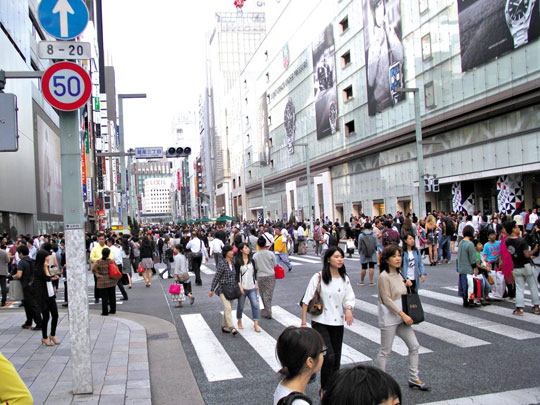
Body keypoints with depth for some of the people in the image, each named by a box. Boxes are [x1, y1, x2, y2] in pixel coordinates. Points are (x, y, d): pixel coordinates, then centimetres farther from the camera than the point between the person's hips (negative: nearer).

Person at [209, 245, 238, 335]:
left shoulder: (233, 263, 6)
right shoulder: (222, 264, -14)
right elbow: (216, 277, -11)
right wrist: (212, 290, -9)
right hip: (223, 289, -7)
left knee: (228, 309, 12)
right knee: (228, 308, -16)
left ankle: (224, 326, 24)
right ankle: (232, 327, -20)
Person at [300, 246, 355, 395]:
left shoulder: (344, 278, 4)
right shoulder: (318, 277, -11)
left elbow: (349, 298, 6)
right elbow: (307, 300, -8)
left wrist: (348, 309, -16)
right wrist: (303, 322, -10)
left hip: (337, 322, 5)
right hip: (320, 322, -5)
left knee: (336, 358, 10)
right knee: (329, 356, -15)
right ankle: (324, 389, 4)